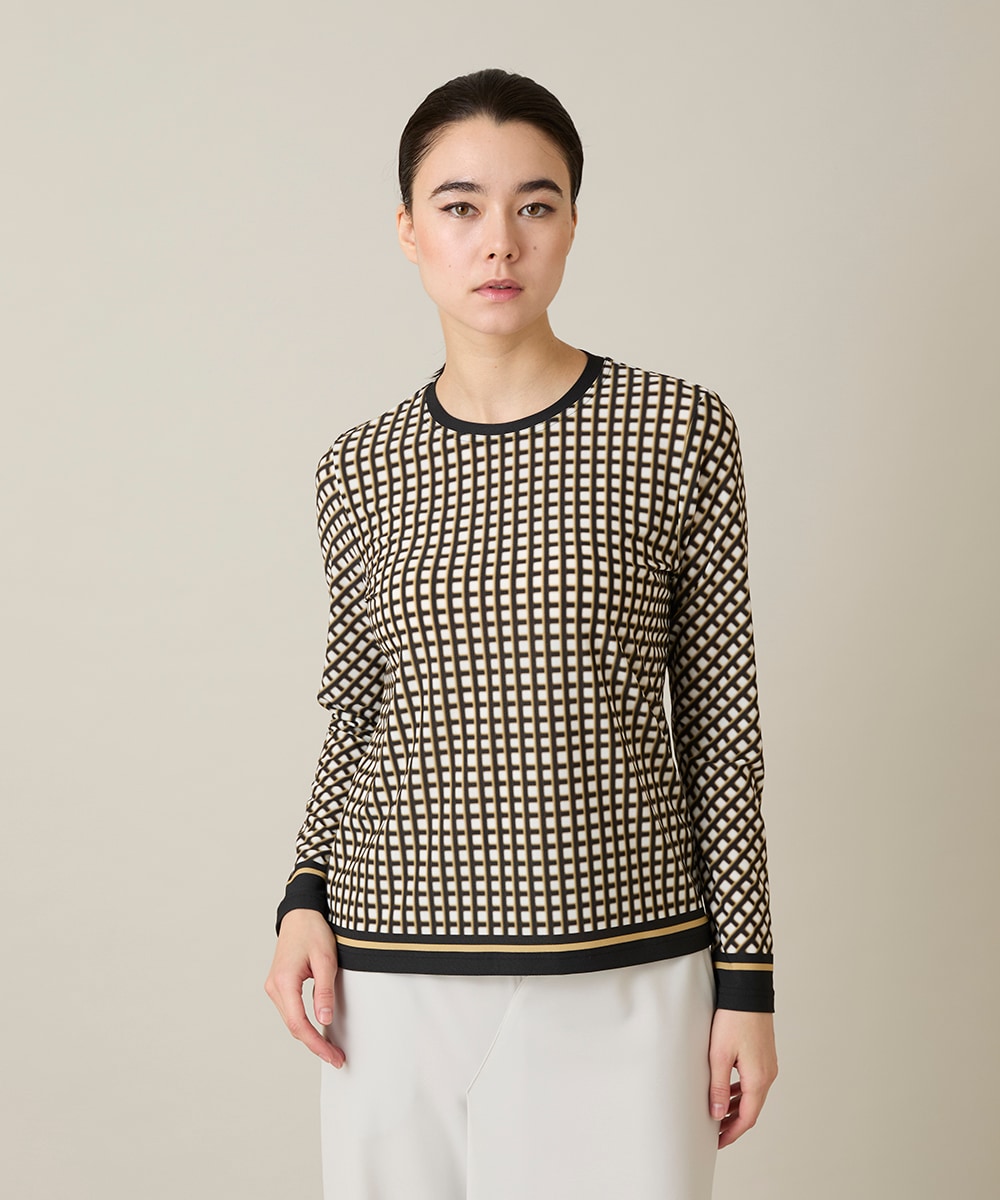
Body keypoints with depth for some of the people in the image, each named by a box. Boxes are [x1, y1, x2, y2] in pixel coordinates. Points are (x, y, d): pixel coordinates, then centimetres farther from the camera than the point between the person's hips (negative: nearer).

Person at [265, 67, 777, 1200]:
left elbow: (719, 713, 1)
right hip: (397, 973, 2)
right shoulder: (362, 469, 4)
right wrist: (305, 894, -2)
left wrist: (747, 977, 1)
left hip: (624, 974, -1)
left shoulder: (679, 431, -2)